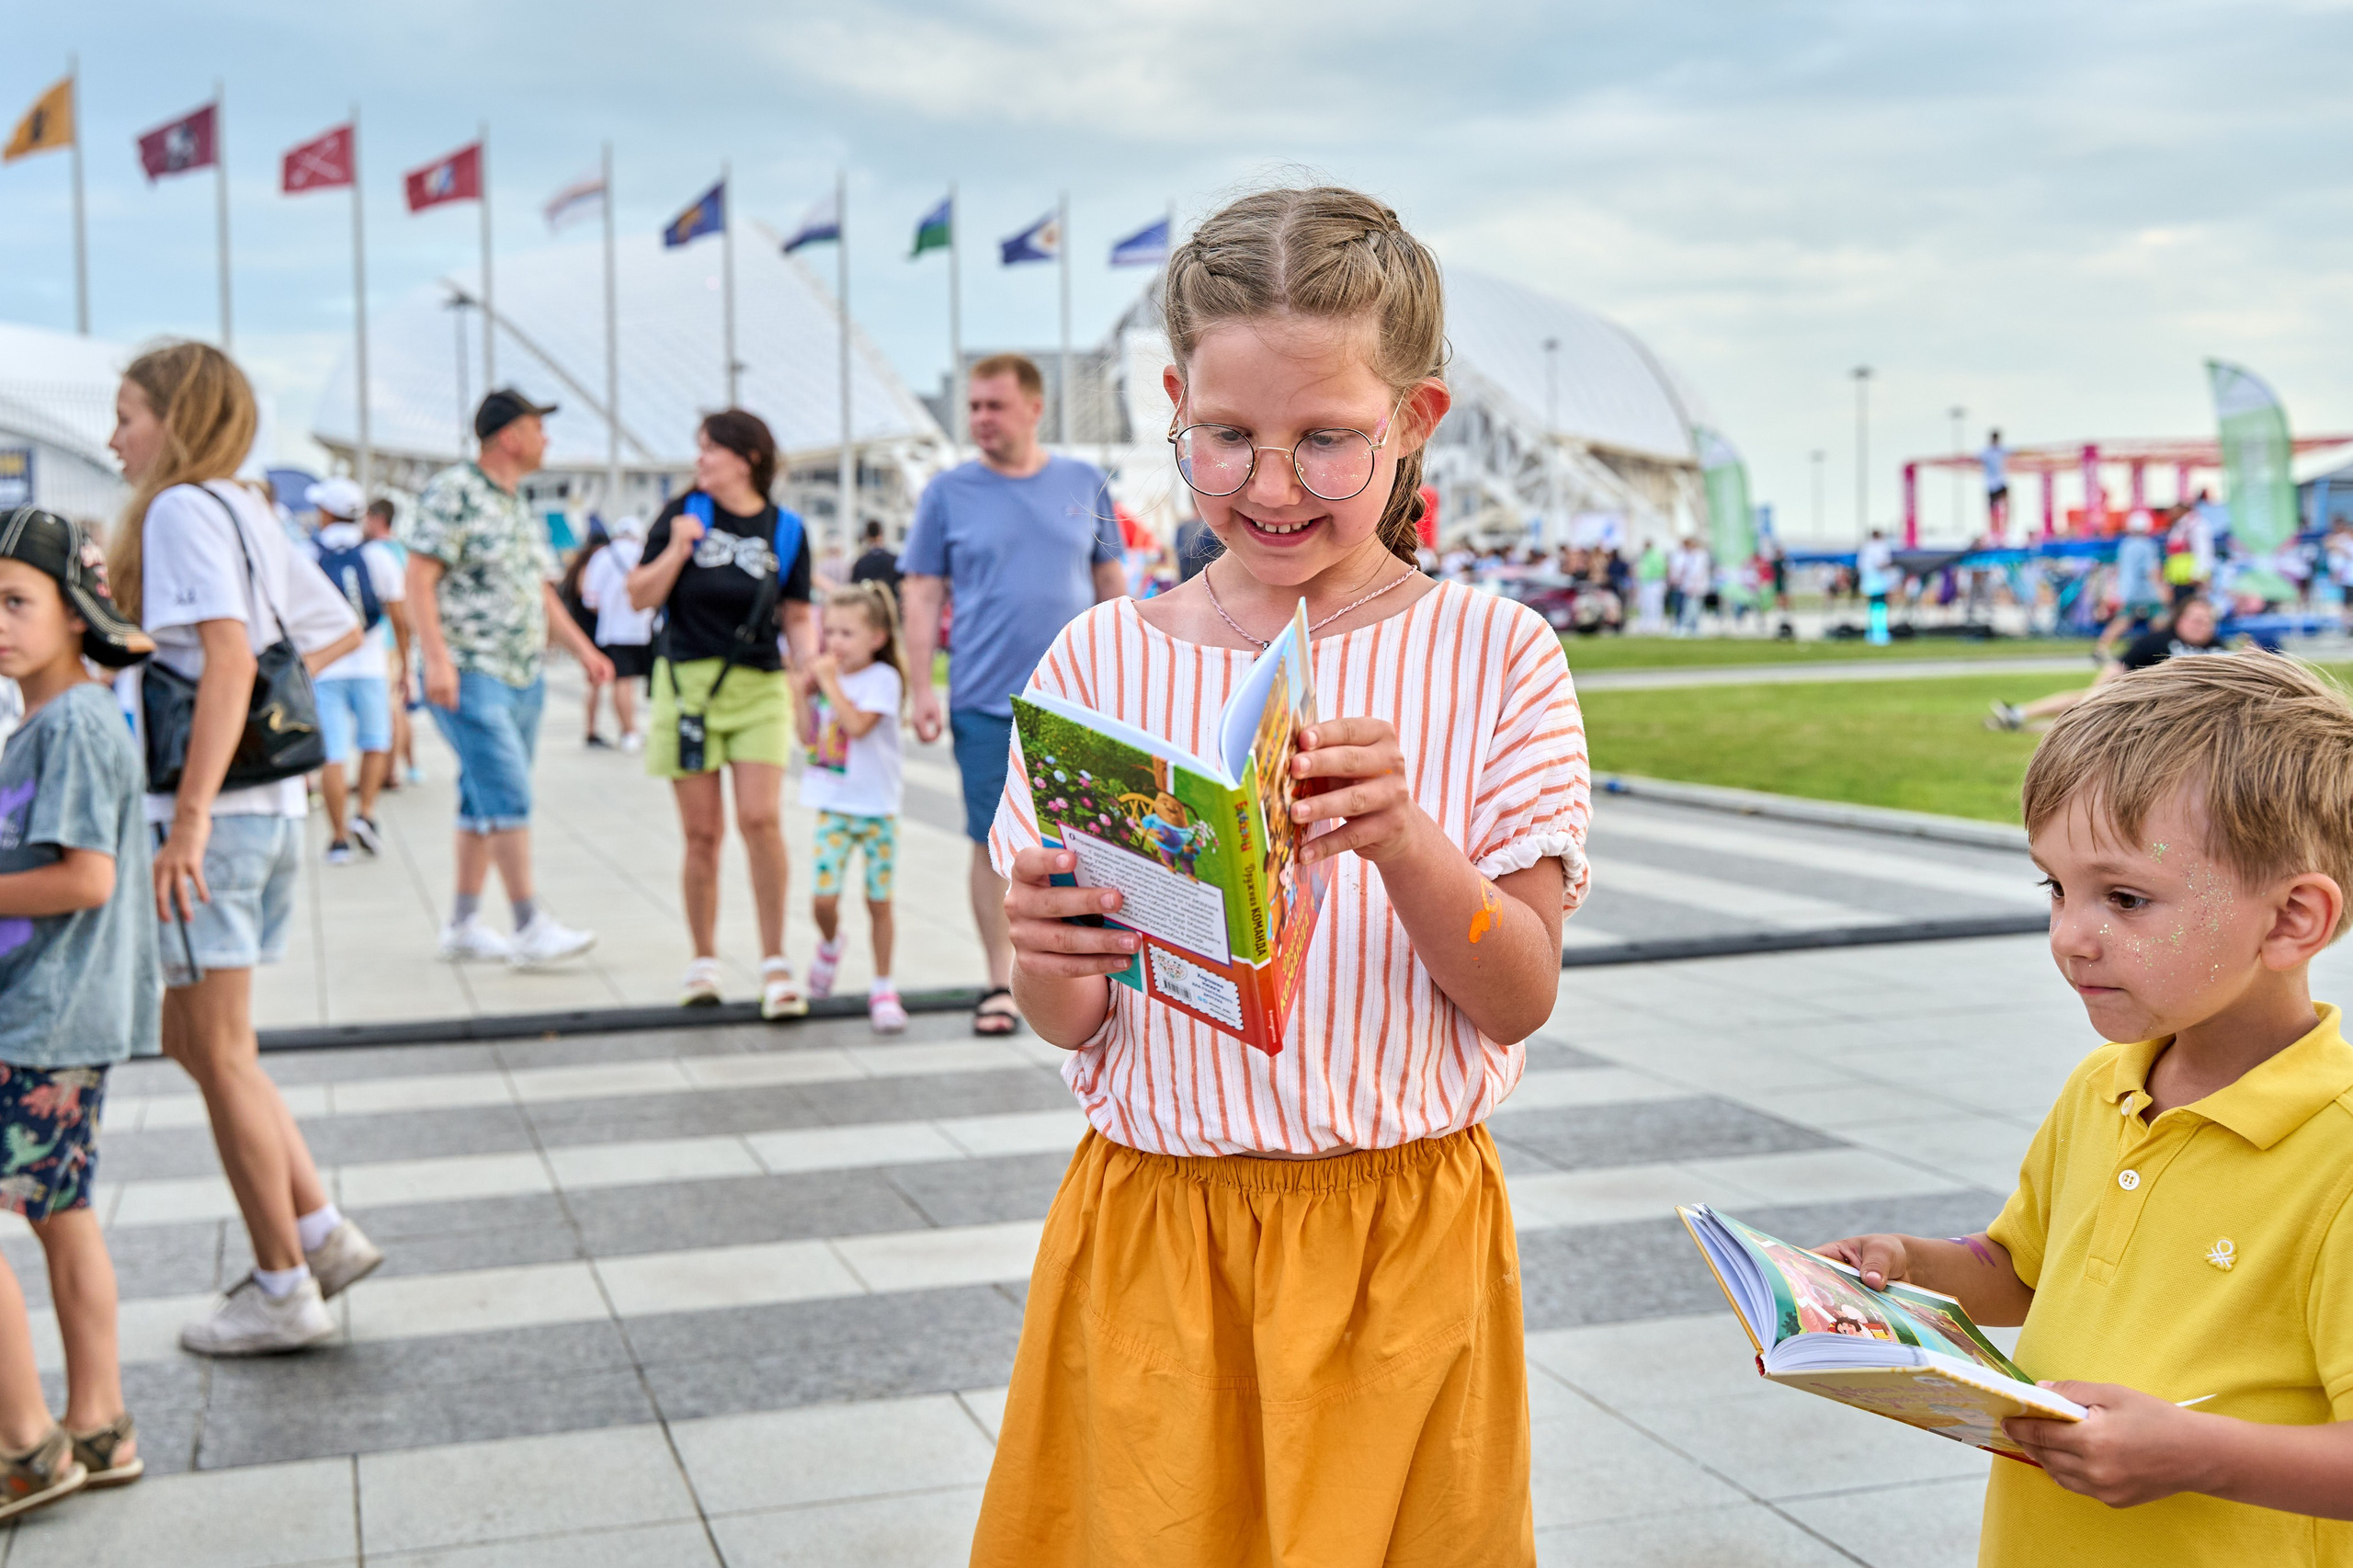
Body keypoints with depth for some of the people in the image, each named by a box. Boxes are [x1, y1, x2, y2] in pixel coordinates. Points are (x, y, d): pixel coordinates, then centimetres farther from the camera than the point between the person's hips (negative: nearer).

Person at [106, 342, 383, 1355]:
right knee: (192, 1039, 18)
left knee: (221, 1056, 0)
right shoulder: (248, 513, 16)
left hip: (218, 813, -9)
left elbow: (228, 655, -25)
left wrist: (191, 811, -28)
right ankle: (321, 1231, 17)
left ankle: (283, 1292, 8)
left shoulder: (183, 507, -11)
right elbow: (338, 632, 26)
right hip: (271, 806, 9)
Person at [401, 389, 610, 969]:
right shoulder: (452, 493, -8)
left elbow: (542, 591, 24)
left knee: (485, 802, 10)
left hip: (524, 676, 9)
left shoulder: (522, 510, 18)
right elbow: (420, 579, -13)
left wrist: (583, 648, 13)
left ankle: (462, 926, 17)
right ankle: (531, 927, -11)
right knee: (508, 794, -13)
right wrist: (437, 658, -22)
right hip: (469, 673, -9)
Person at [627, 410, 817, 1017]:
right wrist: (677, 549, -12)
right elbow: (640, 597, 3)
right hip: (688, 683, 0)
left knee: (761, 819, -13)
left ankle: (775, 964, -2)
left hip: (759, 687, 0)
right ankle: (703, 962, 17)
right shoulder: (683, 514, 4)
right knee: (702, 832, 3)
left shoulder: (786, 529, 5)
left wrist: (809, 665, -7)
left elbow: (796, 617, 10)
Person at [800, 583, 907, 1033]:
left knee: (878, 901, 3)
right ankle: (829, 944, 29)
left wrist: (829, 681, -18)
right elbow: (807, 733, 9)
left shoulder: (882, 678, -10)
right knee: (824, 899, -5)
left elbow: (857, 725, -25)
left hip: (876, 806, -4)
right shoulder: (829, 676, 7)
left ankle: (883, 989, 15)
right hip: (833, 805, 4)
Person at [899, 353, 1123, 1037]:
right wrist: (921, 690, -3)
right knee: (993, 843, 2)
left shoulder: (1084, 484, 6)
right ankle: (1000, 983, 15)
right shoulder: (949, 493, 2)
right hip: (985, 701, -1)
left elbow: (1111, 581, 13)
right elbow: (921, 594, 3)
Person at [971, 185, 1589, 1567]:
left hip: (1402, 1237, -1)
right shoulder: (1107, 660, -2)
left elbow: (1523, 999, -7)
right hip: (1154, 1230, 1)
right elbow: (1072, 1026, 2)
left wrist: (1402, 842, -25)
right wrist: (1049, 959, -22)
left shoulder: (1491, 657, -5)